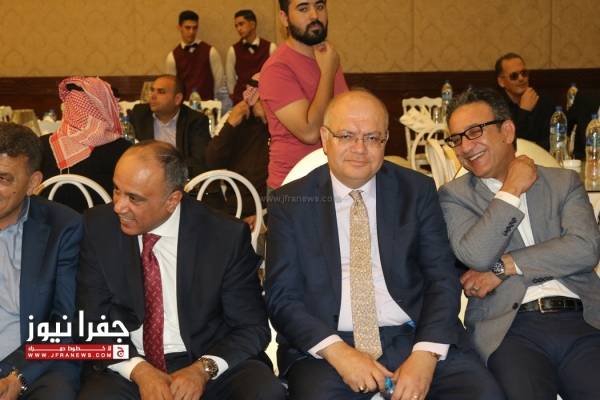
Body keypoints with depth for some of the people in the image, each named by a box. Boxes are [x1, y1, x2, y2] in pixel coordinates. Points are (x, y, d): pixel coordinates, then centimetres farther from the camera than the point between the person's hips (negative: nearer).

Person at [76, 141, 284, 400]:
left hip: (205, 364, 1)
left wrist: (203, 369, -20)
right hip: (127, 369, -1)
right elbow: (92, 320, -1)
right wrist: (138, 369, -17)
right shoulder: (99, 228, -3)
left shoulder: (226, 236, -8)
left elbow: (252, 328, -3)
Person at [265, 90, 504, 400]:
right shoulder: (289, 203, 4)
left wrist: (426, 354, -13)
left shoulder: (417, 190, 7)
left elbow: (442, 279, 3)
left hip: (415, 337, 2)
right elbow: (281, 297, 0)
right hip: (325, 345, -1)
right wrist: (336, 351, -16)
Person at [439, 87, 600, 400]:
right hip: (510, 328, -2)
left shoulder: (564, 182, 17)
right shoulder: (454, 195, 12)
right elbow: (476, 255, -5)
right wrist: (511, 191, 1)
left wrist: (504, 267, -4)